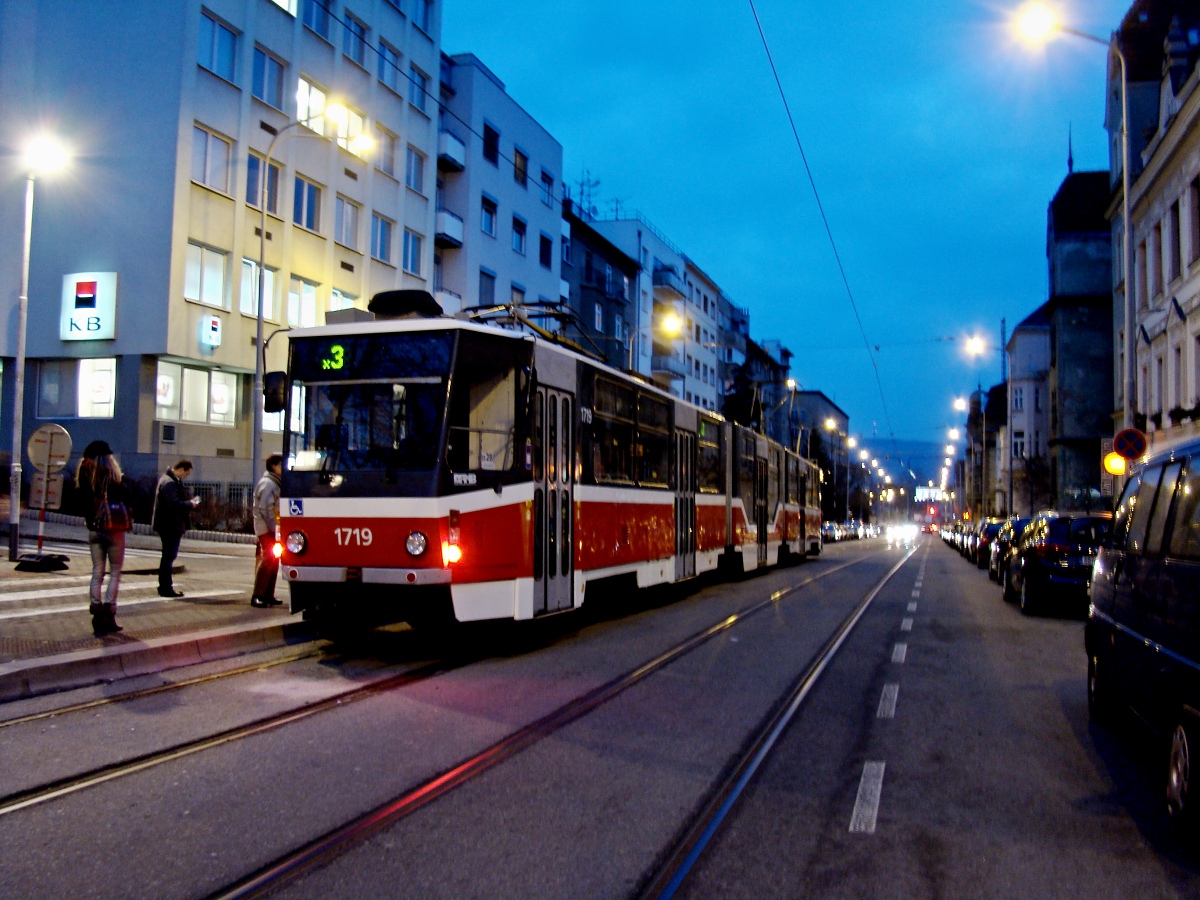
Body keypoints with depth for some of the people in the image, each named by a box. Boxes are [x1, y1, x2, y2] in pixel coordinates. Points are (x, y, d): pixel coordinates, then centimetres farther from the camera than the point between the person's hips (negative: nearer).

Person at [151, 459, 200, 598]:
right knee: (169, 556, -5)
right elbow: (174, 504, -27)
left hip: (170, 525, 11)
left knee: (168, 556, 17)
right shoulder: (169, 483, -19)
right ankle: (166, 588, -1)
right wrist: (190, 504, -14)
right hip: (170, 525, -11)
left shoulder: (172, 481, 15)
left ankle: (165, 586, 25)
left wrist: (190, 500, 7)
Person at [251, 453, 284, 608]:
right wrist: (273, 528, -18)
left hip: (270, 529, 10)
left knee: (273, 560, 11)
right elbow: (266, 509, -19)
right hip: (267, 529, -10)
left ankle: (268, 595, 15)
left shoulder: (273, 483, 19)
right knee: (269, 560, -12)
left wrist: (276, 527, 14)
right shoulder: (267, 484, -12)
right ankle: (257, 596, -11)